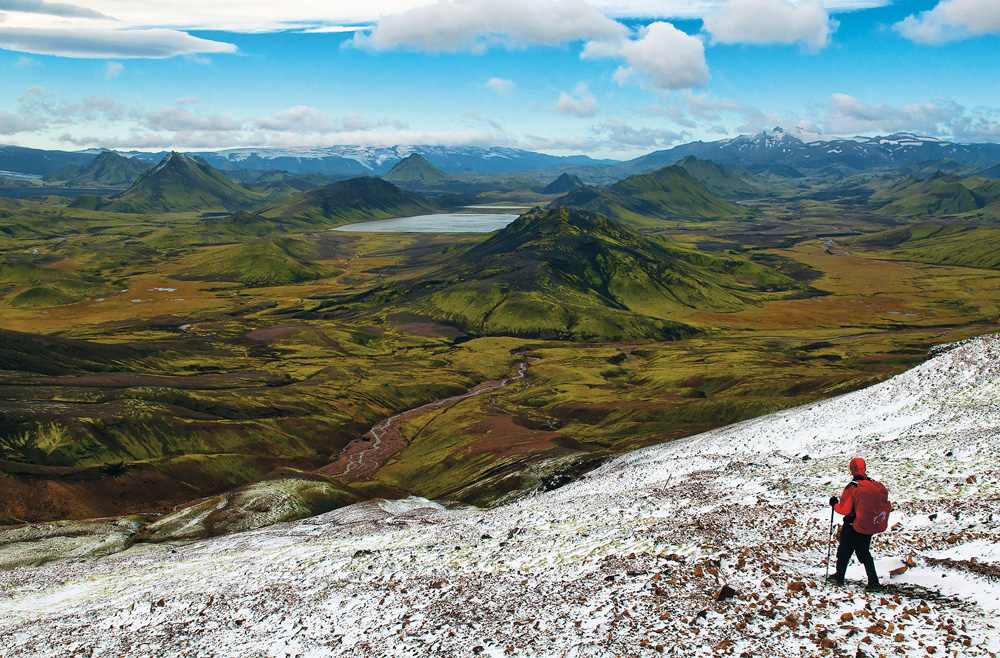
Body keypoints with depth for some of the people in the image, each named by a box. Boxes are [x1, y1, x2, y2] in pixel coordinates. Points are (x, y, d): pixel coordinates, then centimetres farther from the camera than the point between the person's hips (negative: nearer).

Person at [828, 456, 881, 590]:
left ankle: (839, 577, 29)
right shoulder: (874, 485, -7)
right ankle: (874, 582, 12)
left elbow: (844, 509, -19)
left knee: (844, 552, 15)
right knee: (864, 553, 18)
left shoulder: (852, 488, -23)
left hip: (852, 527, -5)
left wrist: (834, 504, -2)